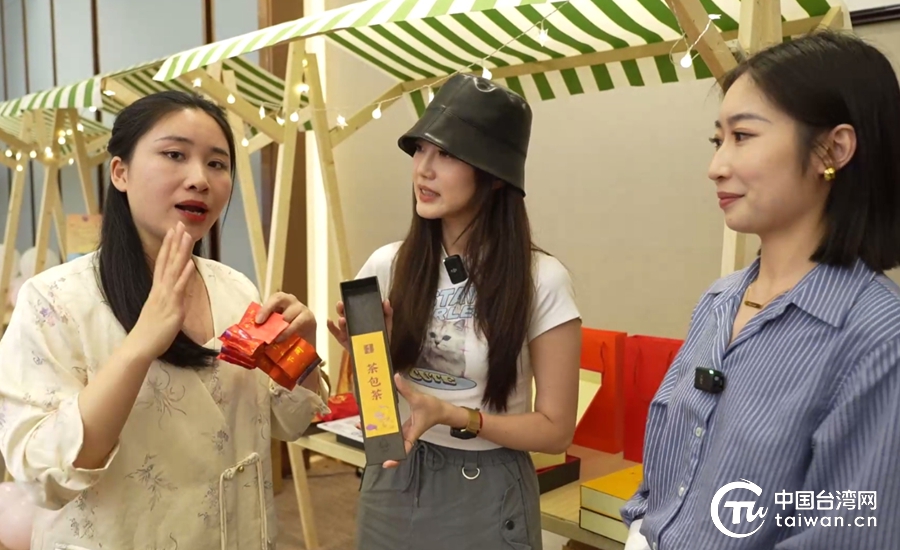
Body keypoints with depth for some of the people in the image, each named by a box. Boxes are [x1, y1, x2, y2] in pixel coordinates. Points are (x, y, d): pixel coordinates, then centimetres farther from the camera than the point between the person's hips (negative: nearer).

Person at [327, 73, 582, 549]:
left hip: (485, 494, -3)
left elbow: (555, 429, -11)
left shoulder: (542, 281, -15)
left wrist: (451, 415, -23)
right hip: (393, 481, 4)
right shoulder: (386, 266, -5)